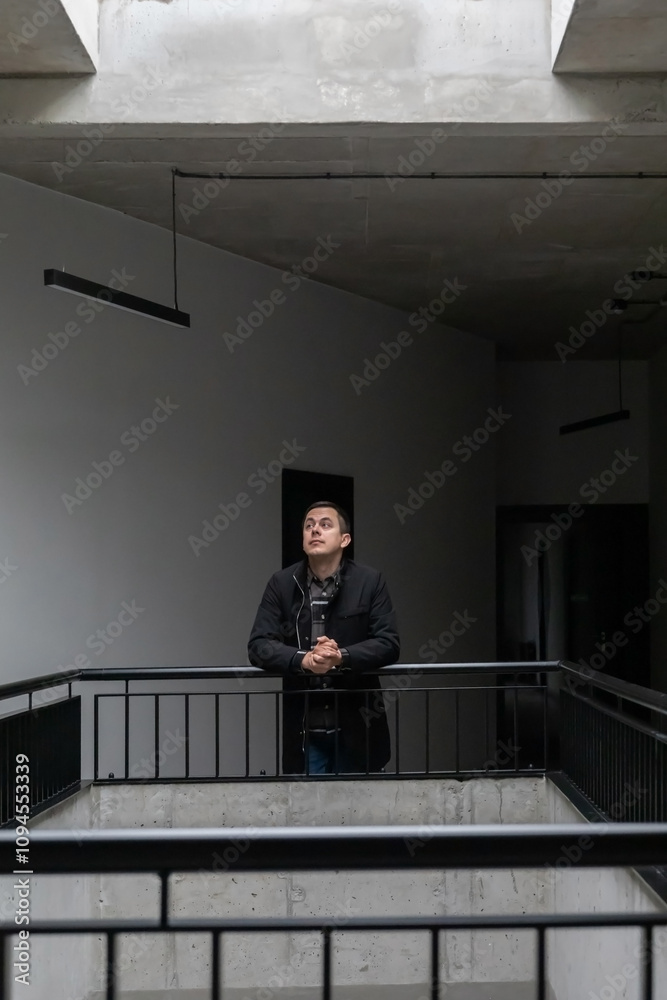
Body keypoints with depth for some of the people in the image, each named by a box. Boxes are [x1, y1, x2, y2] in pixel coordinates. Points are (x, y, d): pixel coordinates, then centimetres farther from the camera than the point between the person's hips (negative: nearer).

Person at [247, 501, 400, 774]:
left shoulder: (370, 582, -1)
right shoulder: (281, 583, 3)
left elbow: (389, 644, -6)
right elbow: (259, 645, -4)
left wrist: (341, 656, -23)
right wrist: (303, 660, -23)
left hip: (356, 726, -1)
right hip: (303, 728, 1)